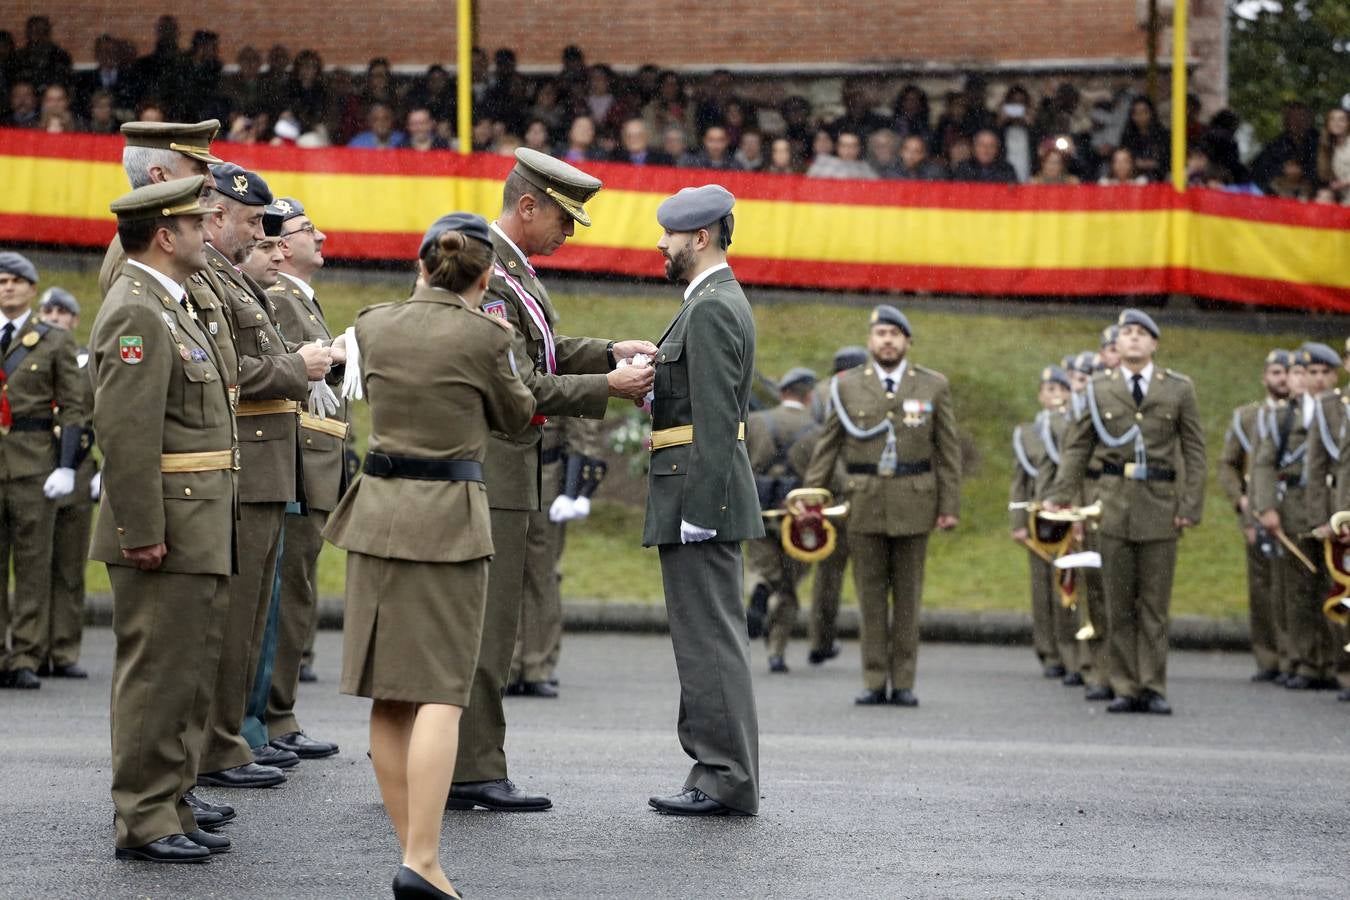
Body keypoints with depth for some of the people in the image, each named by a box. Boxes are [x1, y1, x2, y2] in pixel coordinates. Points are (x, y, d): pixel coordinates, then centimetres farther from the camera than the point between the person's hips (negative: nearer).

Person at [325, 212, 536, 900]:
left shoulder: (373, 325, 2)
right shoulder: (485, 336, -8)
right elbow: (515, 419, 6)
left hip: (379, 509, 4)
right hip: (448, 515, -4)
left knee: (388, 694, 9)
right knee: (441, 691, -6)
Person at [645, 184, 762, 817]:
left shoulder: (710, 308, -14)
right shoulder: (721, 302, 19)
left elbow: (715, 419, -21)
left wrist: (698, 511, -22)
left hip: (699, 490, -11)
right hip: (700, 498, 11)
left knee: (708, 638, -8)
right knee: (711, 638, 13)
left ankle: (725, 781, -5)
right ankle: (723, 772, 17)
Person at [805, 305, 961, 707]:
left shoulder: (934, 385, 5)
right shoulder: (846, 385, 6)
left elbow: (948, 451, 5)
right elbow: (828, 445, 8)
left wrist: (950, 506, -1)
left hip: (914, 503, 0)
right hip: (865, 503, 0)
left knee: (908, 597, 4)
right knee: (870, 597, 2)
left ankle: (903, 684, 9)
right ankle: (874, 683, 7)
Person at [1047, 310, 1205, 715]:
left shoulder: (1179, 389, 6)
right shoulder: (1098, 389, 7)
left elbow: (1194, 451, 5)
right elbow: (1077, 447, 8)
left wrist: (1190, 506, -4)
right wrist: (1060, 496, -3)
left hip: (1160, 505, -1)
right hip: (1113, 503, 1)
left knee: (1154, 605, 1)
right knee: (1118, 605, 2)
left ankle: (1153, 688, 5)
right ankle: (1126, 688, 6)